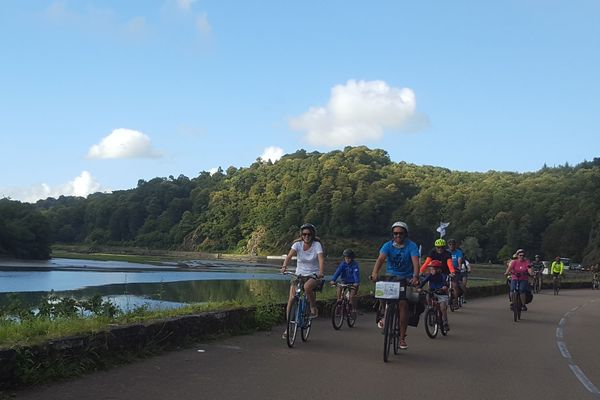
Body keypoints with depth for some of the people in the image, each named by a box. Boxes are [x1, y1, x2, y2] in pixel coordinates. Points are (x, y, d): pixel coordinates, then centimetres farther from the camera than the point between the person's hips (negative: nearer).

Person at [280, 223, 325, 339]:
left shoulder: (317, 245, -9)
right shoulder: (298, 244, -4)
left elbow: (321, 258, -24)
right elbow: (289, 255, -20)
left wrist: (321, 271, -42)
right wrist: (284, 267, -39)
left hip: (313, 276, -2)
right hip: (299, 275, 3)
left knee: (307, 286, -37)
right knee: (291, 299, -12)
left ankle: (313, 308, -11)